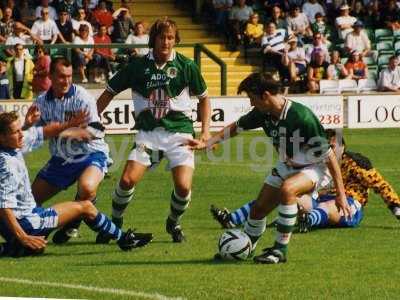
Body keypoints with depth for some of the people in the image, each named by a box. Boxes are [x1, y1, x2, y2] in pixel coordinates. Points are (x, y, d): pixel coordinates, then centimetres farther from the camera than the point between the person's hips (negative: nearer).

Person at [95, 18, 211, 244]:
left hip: (179, 132, -1)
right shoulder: (137, 65, 1)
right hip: (148, 133, 1)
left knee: (183, 186, -15)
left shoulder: (186, 66, -1)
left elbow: (204, 98, 12)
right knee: (127, 180, -15)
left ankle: (174, 223, 17)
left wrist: (205, 130, 3)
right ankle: (115, 224, 11)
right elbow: (109, 93, 10)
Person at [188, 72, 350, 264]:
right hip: (287, 166, 7)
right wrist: (207, 143, 4)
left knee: (287, 189, -35)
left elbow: (328, 155, -27)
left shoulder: (302, 117, -32)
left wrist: (340, 194, -25)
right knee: (259, 209, 4)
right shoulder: (263, 113, -10)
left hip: (315, 168, -7)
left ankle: (280, 250, -24)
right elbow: (236, 127, 11)